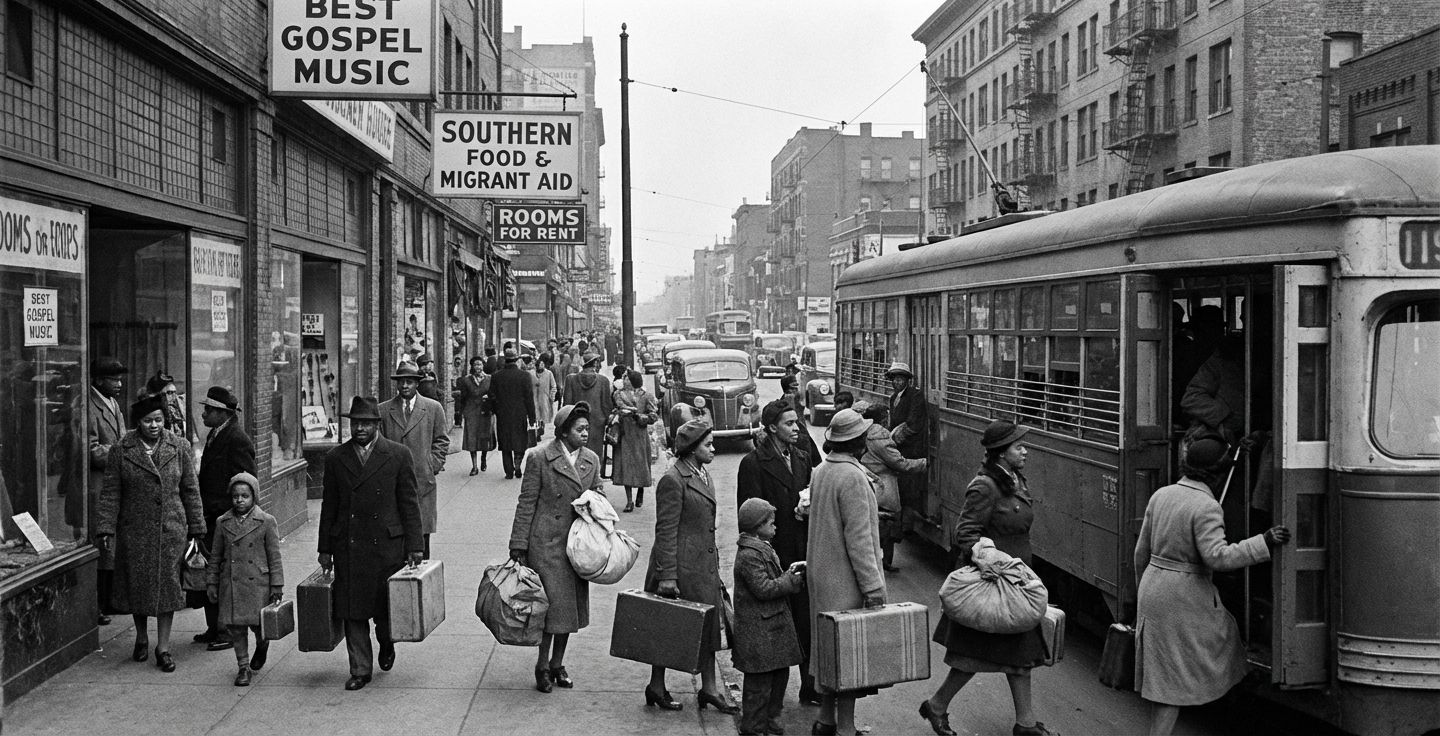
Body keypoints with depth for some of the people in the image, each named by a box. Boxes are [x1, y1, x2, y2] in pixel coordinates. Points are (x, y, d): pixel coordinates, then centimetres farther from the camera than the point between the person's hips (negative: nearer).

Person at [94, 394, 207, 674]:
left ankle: (163, 647, 7)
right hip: (134, 530, 0)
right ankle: (141, 638, 30)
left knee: (167, 584, -1)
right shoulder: (121, 451, -1)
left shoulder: (180, 448, 1)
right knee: (136, 584, 9)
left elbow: (190, 490, 5)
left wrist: (196, 528, 5)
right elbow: (110, 493, 0)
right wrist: (106, 529, -7)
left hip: (171, 530, 0)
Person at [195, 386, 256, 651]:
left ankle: (229, 631, 7)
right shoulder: (215, 435, 14)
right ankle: (214, 628, 23)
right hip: (211, 517, 9)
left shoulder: (237, 440, -16)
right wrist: (202, 511, 15)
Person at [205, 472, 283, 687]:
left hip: (257, 583, -2)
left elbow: (274, 556, -1)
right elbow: (215, 557, 12)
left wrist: (277, 586, -3)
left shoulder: (266, 522, -3)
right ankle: (243, 667, 17)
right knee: (236, 625, 4)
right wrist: (211, 583, 9)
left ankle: (262, 645, 31)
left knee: (257, 623, -3)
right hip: (231, 585, 3)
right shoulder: (223, 522, 5)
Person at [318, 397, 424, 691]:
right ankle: (360, 669, 15)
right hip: (348, 547, 2)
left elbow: (409, 504, 0)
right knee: (352, 611, 3)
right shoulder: (336, 458, 6)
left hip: (387, 545, -2)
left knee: (387, 606, 4)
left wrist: (415, 545, -3)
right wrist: (325, 549, 8)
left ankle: (386, 643, 36)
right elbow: (329, 506, 10)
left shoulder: (398, 455, 0)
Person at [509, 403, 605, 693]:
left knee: (571, 607, 11)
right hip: (547, 544, -5)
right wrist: (518, 548, -7)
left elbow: (597, 493, 20)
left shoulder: (591, 459, 8)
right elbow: (526, 503, -6)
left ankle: (557, 664, 26)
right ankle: (543, 666, 12)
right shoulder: (539, 457, -8)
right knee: (553, 604, -6)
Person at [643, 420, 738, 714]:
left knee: (708, 625, 9)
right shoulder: (673, 480, -16)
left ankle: (709, 689, 17)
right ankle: (657, 687, 18)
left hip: (704, 565, 9)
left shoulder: (702, 475, 12)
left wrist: (714, 566, 20)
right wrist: (667, 575, -20)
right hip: (681, 566, -9)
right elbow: (666, 531, -18)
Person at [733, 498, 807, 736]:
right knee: (759, 681, -1)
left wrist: (789, 572, 6)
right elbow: (764, 589, -24)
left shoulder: (763, 549, 14)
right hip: (758, 631, -10)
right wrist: (792, 580, -15)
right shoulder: (749, 555, -20)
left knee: (780, 674, 17)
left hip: (775, 625, 10)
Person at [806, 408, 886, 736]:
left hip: (822, 574, 9)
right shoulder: (853, 477, -20)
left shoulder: (820, 472, 7)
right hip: (846, 579, -9)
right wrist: (872, 586, -18)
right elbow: (858, 537, -22)